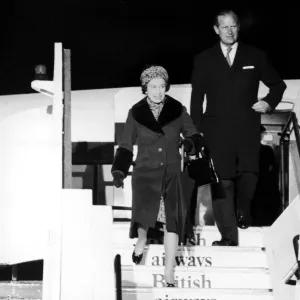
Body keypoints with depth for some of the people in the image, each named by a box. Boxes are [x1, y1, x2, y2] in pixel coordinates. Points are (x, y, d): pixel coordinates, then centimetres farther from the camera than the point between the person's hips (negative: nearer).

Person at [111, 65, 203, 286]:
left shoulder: (178, 110, 4)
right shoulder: (136, 113, 4)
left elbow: (195, 136, 9)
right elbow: (126, 146, 10)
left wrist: (189, 142, -14)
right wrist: (119, 172, -1)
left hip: (172, 172, 1)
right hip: (145, 172, -1)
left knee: (173, 218, -13)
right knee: (145, 208, -25)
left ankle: (169, 272, -5)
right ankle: (141, 239, 10)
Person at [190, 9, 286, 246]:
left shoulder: (256, 57, 11)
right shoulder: (203, 60, 12)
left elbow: (278, 84, 22)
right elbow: (196, 99, 13)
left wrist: (269, 102, 3)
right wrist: (197, 132, 6)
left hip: (247, 128, 0)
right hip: (217, 130, 0)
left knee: (249, 173, -17)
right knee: (222, 181, -6)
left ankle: (242, 209, 14)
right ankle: (228, 236, 0)